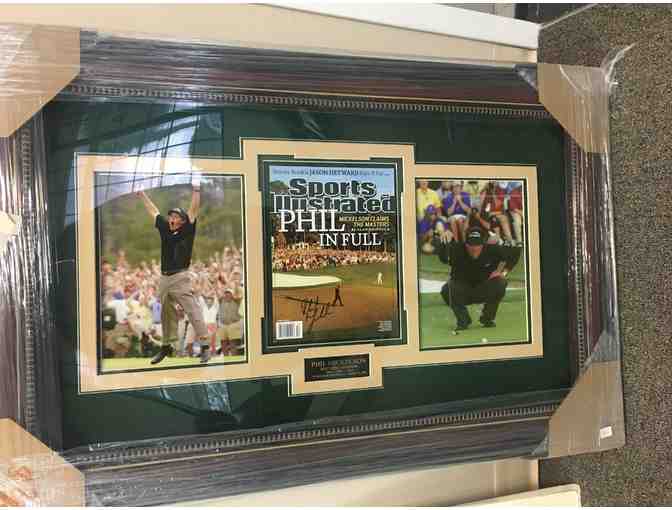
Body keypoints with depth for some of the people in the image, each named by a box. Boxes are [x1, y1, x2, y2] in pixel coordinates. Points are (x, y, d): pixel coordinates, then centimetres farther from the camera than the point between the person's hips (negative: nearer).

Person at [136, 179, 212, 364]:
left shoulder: (187, 231, 0)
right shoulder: (165, 229, 13)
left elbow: (194, 210, -7)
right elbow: (153, 211, 23)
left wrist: (196, 190, -12)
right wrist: (142, 194, 30)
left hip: (180, 278, -6)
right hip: (164, 278, 6)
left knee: (193, 311, -11)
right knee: (166, 314, 15)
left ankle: (205, 345, -11)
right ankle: (166, 346, 27)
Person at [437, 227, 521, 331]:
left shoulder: (492, 250, -16)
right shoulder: (457, 249, -22)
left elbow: (515, 251, -2)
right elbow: (443, 258, -43)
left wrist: (504, 271, -9)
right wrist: (444, 243, -63)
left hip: (484, 290, 2)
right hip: (462, 292, -2)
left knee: (500, 283, -26)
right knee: (446, 290, -32)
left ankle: (487, 318, -3)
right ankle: (463, 320, -7)